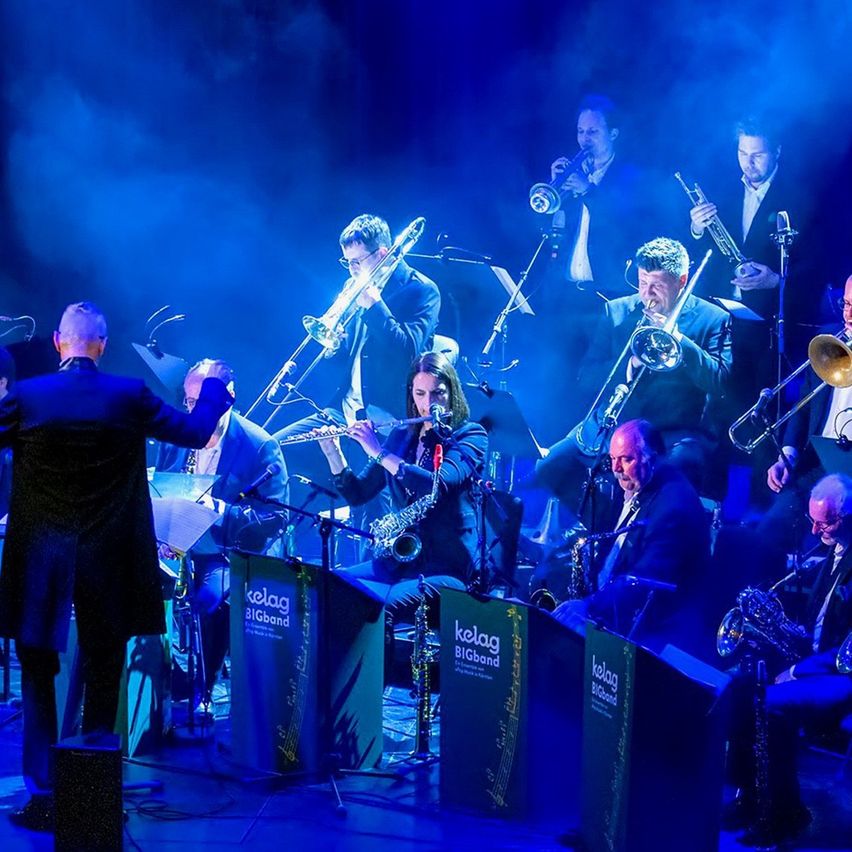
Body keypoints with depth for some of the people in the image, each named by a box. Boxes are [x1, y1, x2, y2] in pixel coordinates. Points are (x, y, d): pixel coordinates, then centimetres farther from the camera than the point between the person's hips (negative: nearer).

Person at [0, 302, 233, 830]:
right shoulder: (129, 396, -6)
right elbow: (195, 431, 2)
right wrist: (213, 386, 20)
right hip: (108, 562, 1)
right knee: (103, 677, 13)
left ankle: (44, 794, 4)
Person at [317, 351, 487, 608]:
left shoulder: (470, 435, -5)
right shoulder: (402, 436, 12)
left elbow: (438, 484, -23)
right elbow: (357, 494, 14)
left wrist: (378, 452, -20)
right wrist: (332, 452, -2)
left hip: (449, 567, -6)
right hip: (398, 561, 6)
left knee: (388, 603, -34)